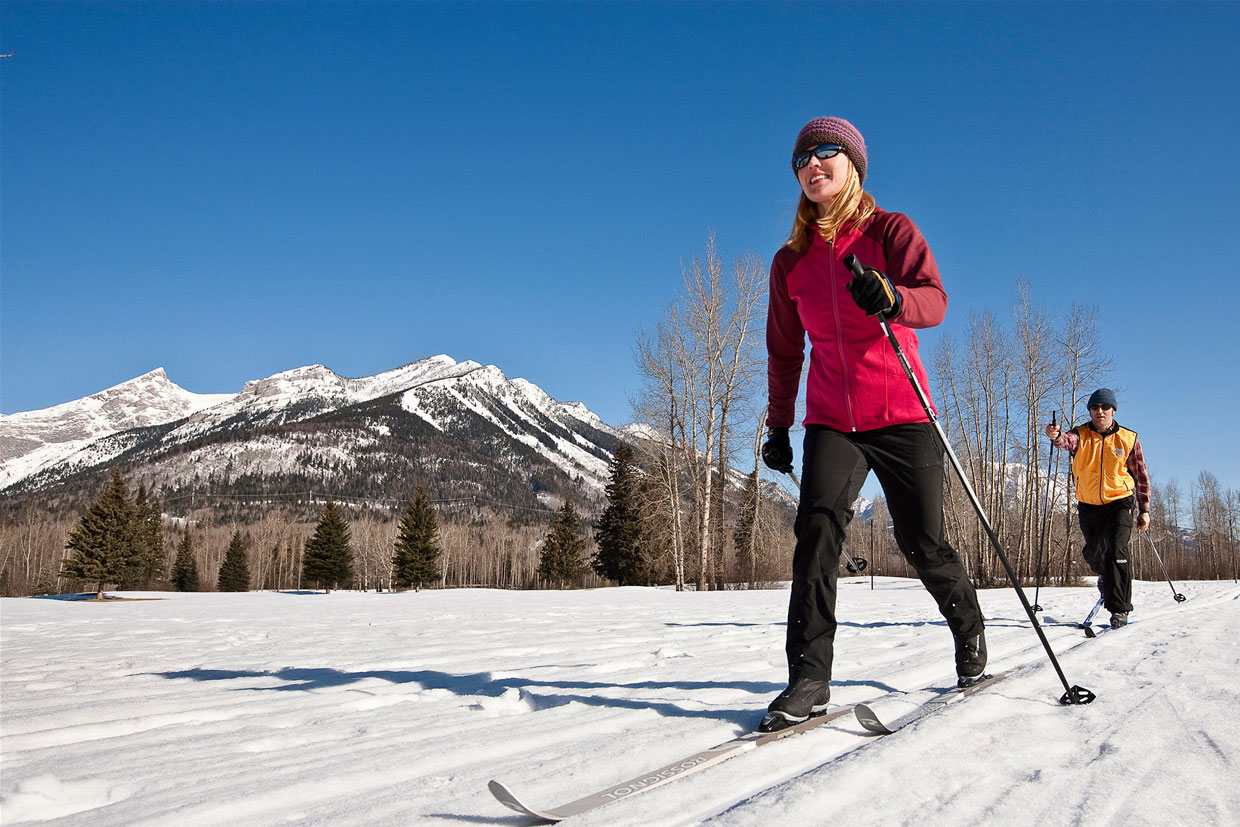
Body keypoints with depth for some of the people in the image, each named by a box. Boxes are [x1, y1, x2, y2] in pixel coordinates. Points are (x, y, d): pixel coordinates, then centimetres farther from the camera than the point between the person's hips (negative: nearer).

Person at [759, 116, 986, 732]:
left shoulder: (891, 232, 0)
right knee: (818, 525, -19)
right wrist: (778, 425, 17)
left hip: (901, 416, -2)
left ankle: (969, 630, 31)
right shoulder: (791, 261, 10)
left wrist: (893, 298, -39)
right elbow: (784, 352, 18)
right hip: (830, 421, 2)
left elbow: (934, 300, -17)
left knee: (922, 544, 1)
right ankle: (809, 677, -16)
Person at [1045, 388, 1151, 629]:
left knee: (1117, 552, -17)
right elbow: (1067, 440, -28)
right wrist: (1056, 436, -52)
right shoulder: (1080, 435, -2)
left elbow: (1141, 476, 5)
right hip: (1088, 506, 2)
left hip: (1119, 503, -2)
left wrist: (1144, 509, 1)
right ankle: (1106, 579, 50)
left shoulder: (1128, 439, -2)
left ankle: (1119, 609, -12)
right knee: (1093, 553, 16)